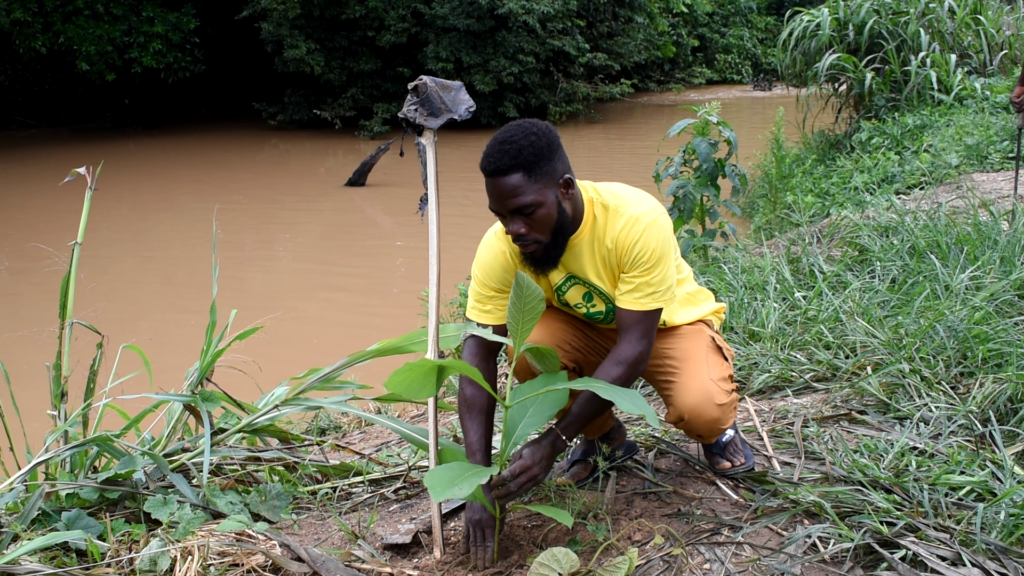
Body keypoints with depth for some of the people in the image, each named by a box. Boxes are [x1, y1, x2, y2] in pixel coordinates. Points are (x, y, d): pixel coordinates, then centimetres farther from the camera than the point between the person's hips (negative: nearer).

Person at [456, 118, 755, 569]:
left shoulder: (638, 220, -36)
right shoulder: (501, 246, -26)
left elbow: (634, 347, -34)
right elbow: (479, 354, -24)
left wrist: (553, 442, -38)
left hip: (669, 322, -3)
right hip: (587, 327, 3)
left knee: (700, 409, -33)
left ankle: (718, 429, 7)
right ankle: (604, 438, 1)